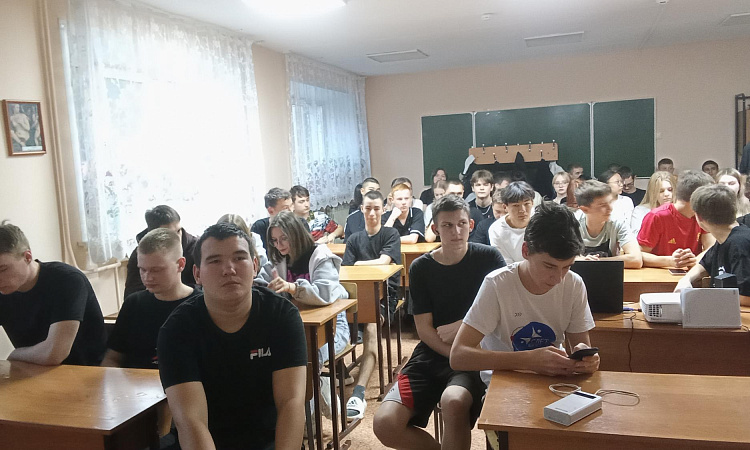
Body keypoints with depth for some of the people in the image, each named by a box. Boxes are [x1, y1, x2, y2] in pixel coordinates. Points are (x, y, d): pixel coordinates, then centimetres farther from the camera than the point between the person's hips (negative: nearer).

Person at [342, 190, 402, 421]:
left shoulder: (391, 234, 9)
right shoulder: (354, 239, 19)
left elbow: (383, 262, -8)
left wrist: (359, 264, 2)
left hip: (386, 292, -4)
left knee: (371, 327, -33)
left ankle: (359, 393, -42)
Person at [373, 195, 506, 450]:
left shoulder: (488, 257, 0)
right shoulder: (421, 268, 4)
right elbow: (424, 329, 1)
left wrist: (461, 327, -8)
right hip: (432, 355, 3)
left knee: (453, 402, -37)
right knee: (385, 424, -15)